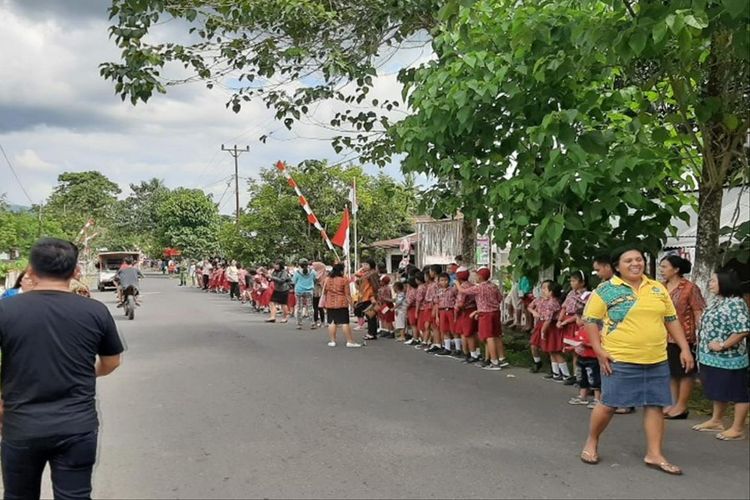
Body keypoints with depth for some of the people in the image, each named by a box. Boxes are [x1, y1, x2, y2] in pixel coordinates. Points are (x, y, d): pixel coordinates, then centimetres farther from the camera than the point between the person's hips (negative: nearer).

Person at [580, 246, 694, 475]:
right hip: (620, 361, -5)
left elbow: (671, 320, 15)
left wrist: (685, 348, 8)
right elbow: (590, 320, -5)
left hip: (656, 361, 5)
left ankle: (654, 454, 16)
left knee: (655, 405, 6)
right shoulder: (606, 290, -5)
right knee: (609, 404, 2)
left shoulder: (657, 289, 10)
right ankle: (591, 442, 22)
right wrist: (599, 350, -12)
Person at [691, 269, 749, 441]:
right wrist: (702, 341, 12)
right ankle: (716, 421, 31)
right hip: (713, 357, 10)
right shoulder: (717, 302, 11)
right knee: (718, 391, 19)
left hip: (728, 358, -10)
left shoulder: (735, 303, -18)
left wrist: (723, 345, -21)